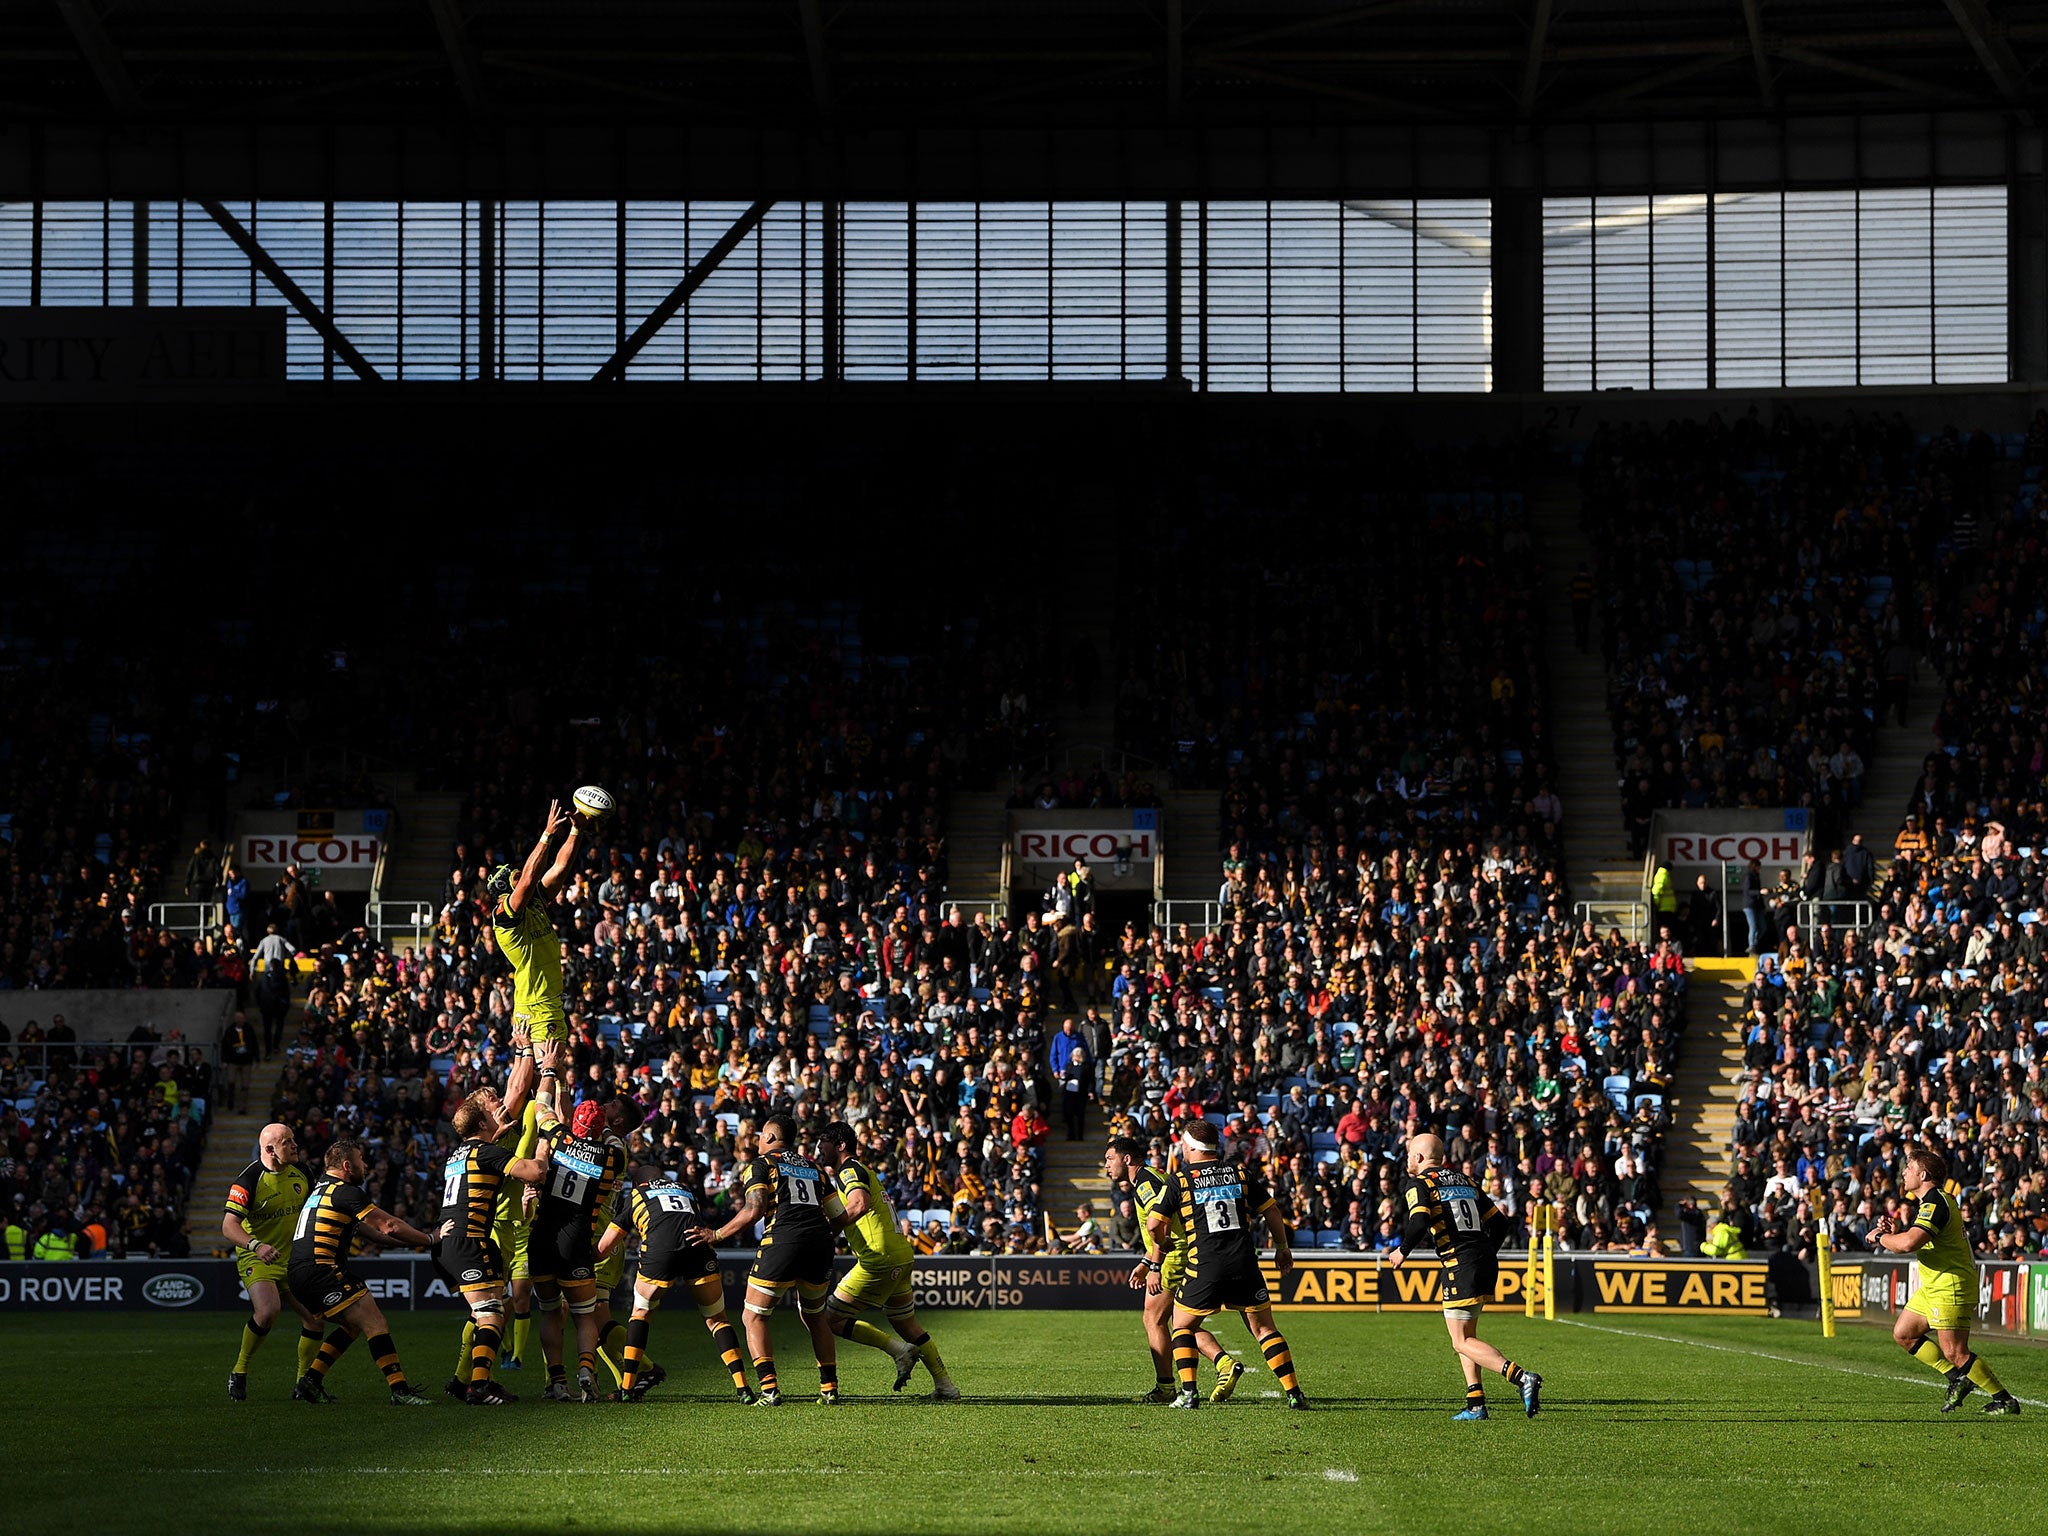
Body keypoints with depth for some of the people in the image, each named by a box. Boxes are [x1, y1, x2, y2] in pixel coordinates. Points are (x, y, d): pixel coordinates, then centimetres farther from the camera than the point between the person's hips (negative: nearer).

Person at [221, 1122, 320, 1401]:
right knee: (268, 1310, -29)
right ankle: (239, 1372, -9)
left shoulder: (301, 1172, 1)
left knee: (314, 1317, -3)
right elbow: (228, 1225, -25)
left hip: (294, 1259, 6)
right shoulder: (249, 1180, -18)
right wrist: (255, 1245, -41)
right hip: (257, 1259, -6)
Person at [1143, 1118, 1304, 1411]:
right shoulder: (1241, 1172, 9)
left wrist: (1155, 1265, 17)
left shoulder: (1179, 1179, 2)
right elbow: (1272, 1212, 14)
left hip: (1204, 1268, -2)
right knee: (1264, 1328, 11)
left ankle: (1188, 1393, 3)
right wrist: (1282, 1248, 29)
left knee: (1182, 1326, 16)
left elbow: (1154, 1225, 2)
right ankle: (1294, 1393, 3)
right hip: (1245, 1265, 2)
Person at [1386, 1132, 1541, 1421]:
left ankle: (1522, 1377, -22)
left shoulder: (1419, 1184, -1)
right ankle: (1475, 1405, 12)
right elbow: (1500, 1223, 20)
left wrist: (1402, 1251, -3)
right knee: (1465, 1334, 19)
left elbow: (1418, 1223, -18)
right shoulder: (1464, 1182, 20)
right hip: (1488, 1262, 8)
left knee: (1462, 1341, -4)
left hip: (1461, 1264, -8)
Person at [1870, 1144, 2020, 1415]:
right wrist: (1893, 1232, 0)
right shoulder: (1930, 1201, 15)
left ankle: (2005, 1400, -5)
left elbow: (1909, 1243, -33)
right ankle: (1958, 1379, 17)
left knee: (1954, 1353, -12)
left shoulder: (1935, 1203, -20)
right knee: (1903, 1334, 14)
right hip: (1934, 1286, 11)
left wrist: (1880, 1237, -14)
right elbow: (1917, 1244, 18)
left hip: (1952, 1286, -11)